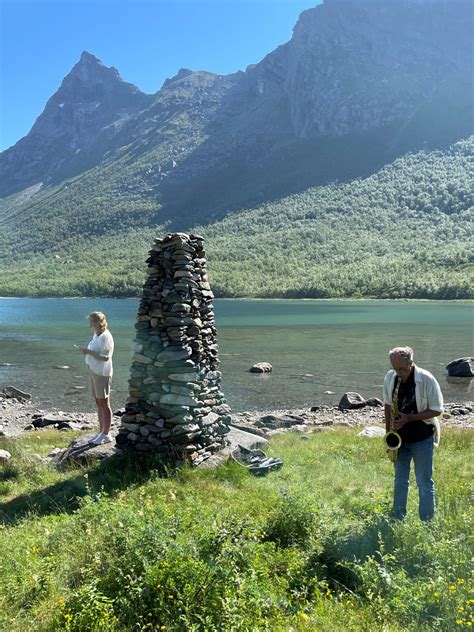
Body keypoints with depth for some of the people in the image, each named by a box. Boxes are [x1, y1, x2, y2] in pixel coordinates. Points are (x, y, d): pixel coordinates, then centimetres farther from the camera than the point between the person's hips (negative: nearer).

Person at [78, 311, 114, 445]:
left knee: (104, 404, -1)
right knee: (98, 404, 14)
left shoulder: (105, 337, -16)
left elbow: (105, 357, -22)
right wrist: (86, 351, 2)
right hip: (93, 371, 9)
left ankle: (106, 435, 7)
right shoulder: (96, 335, 12)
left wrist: (89, 352, -20)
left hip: (102, 373, -9)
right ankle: (101, 432, 23)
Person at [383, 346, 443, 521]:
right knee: (400, 480, 16)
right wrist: (388, 432, 1)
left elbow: (437, 410, -13)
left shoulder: (426, 380, -18)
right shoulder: (390, 377, -4)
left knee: (424, 483, 5)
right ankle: (397, 518, 30)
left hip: (422, 439, -4)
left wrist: (409, 418, -22)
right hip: (399, 438, 4)